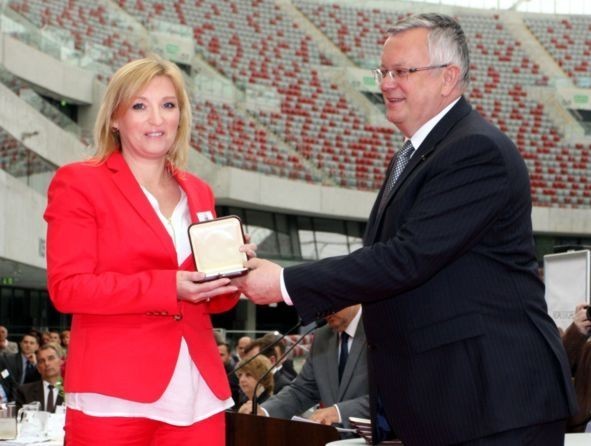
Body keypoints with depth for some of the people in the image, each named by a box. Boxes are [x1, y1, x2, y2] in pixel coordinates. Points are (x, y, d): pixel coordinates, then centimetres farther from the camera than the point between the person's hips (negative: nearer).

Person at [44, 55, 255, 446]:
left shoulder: (197, 192, 16)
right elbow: (67, 287, -9)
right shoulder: (79, 183, 0)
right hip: (115, 393, -5)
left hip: (197, 393, 5)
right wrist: (167, 287, -17)